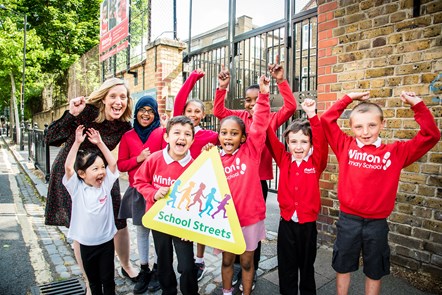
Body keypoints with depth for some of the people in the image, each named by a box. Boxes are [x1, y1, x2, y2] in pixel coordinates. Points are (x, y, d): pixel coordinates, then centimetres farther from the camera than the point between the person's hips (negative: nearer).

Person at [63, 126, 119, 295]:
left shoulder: (105, 184, -5)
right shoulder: (77, 188, -11)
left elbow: (113, 163, -6)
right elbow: (68, 167, -23)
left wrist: (99, 143, -8)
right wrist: (77, 142, -22)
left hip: (106, 240, 1)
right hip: (86, 243, -1)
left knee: (108, 279, 13)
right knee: (93, 280, 18)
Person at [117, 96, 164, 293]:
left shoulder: (162, 133, -5)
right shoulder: (128, 136, 4)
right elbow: (121, 165, 3)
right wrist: (139, 158, -11)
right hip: (137, 190, 3)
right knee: (141, 230, 14)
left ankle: (157, 270, 27)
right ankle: (144, 271, 31)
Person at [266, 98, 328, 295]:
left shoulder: (316, 162, -6)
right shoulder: (283, 160, -2)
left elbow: (321, 140, -21)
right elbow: (271, 139, -11)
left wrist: (312, 115, -33)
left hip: (308, 223, -1)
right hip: (286, 222, 1)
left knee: (307, 266, 20)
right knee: (286, 268, 16)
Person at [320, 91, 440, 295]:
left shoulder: (395, 152, -2)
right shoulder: (345, 146, -4)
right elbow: (326, 120, -5)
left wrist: (418, 106, -9)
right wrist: (348, 99, -2)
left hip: (377, 223, 1)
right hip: (348, 220, 0)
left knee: (374, 272, 20)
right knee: (343, 267, 18)